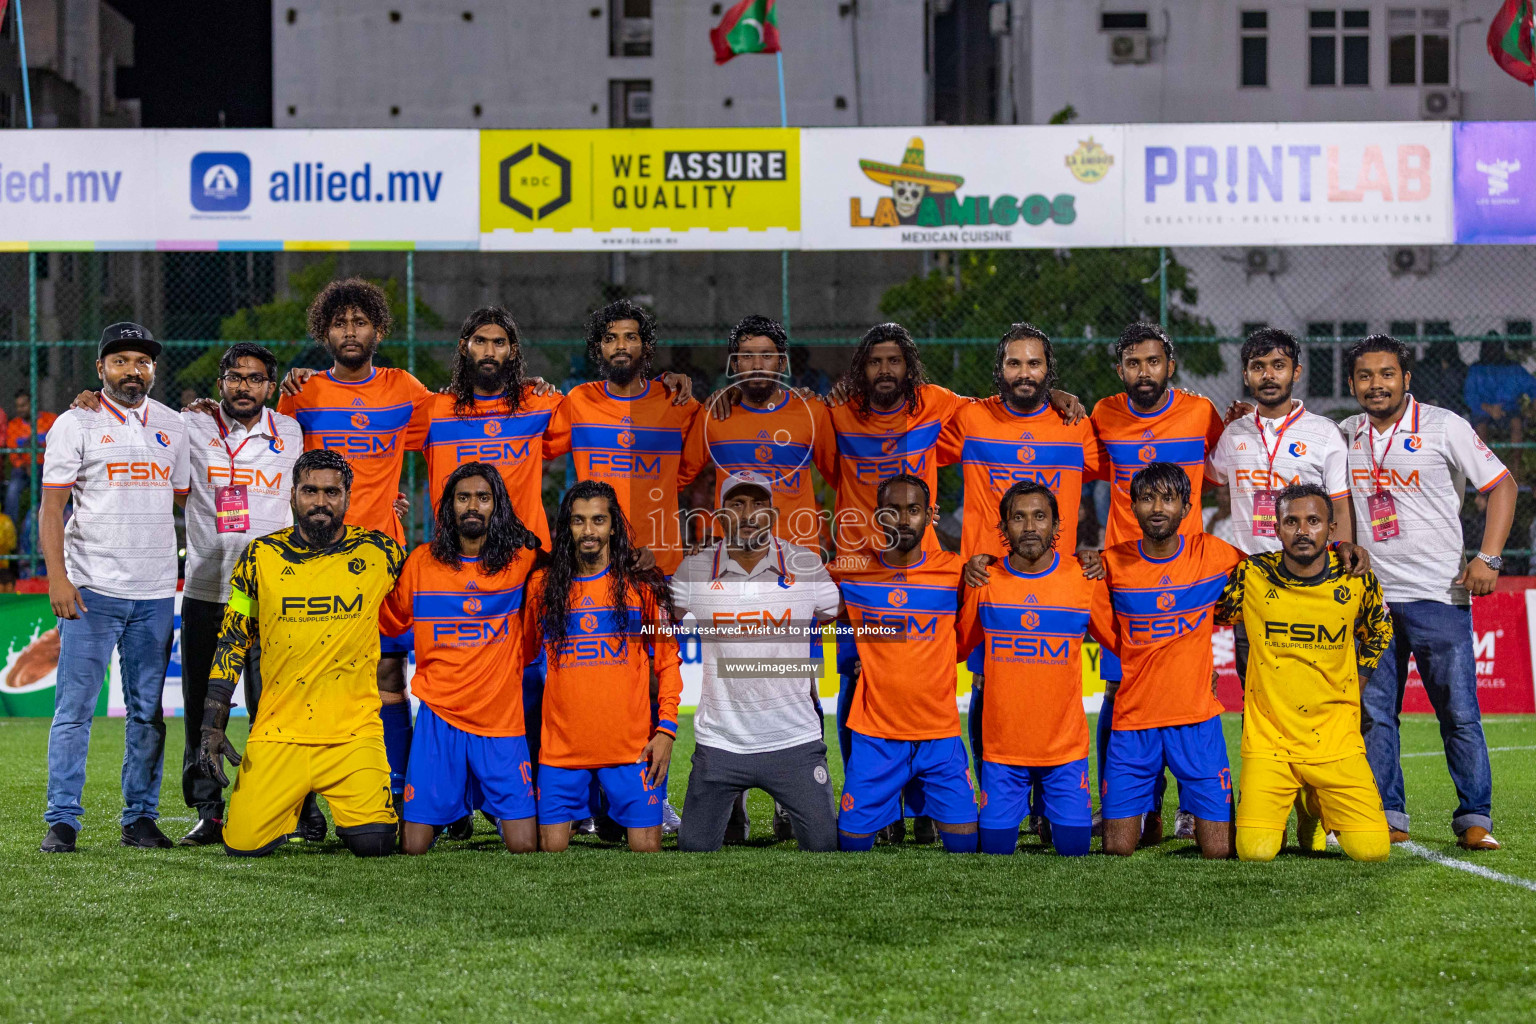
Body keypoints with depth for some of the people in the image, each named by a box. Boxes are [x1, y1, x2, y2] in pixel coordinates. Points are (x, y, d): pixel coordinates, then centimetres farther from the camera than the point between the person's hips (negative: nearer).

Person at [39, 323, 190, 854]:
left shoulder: (172, 426, 13)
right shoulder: (76, 425, 0)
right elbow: (52, 506, -4)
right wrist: (57, 577, -15)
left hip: (156, 592, 4)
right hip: (92, 589, -4)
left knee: (148, 710, 6)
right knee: (75, 707, -5)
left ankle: (141, 817, 13)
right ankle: (62, 820, -1)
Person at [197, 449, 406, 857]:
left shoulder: (379, 553, 2)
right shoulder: (261, 557, 4)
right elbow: (231, 642, 8)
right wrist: (212, 727, 3)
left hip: (353, 732, -1)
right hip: (277, 733, 1)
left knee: (374, 842, -17)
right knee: (243, 846, -11)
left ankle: (348, 808, 19)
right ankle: (292, 805, 24)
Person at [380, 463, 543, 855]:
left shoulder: (521, 559, 1)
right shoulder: (422, 562, 4)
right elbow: (390, 621, 17)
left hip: (503, 718, 0)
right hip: (438, 719, 0)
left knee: (525, 847, -7)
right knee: (413, 848, -3)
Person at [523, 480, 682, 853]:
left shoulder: (642, 584, 3)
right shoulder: (543, 585, 6)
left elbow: (668, 663, 6)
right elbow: (523, 654, 16)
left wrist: (666, 728, -4)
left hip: (632, 746, -1)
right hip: (561, 748, 1)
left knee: (646, 847, -3)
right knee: (551, 847, -1)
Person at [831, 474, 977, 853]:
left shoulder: (956, 572, 0)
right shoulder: (852, 572, 1)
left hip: (941, 735, 0)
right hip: (875, 733, 0)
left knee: (965, 845, -5)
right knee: (852, 844, -1)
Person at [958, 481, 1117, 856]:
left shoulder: (1085, 580, -3)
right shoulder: (984, 582, -2)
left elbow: (1123, 643, 8)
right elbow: (957, 645, 12)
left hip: (1066, 747, 0)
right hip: (1002, 748, 0)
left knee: (1074, 847, -1)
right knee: (995, 848, 2)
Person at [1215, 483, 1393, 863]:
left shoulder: (1356, 580, -2)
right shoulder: (1251, 576, -6)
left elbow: (1379, 632, 20)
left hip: (1336, 741, 1)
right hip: (1268, 738, -1)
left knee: (1371, 848, -10)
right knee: (1255, 850, -16)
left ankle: (1317, 805, 24)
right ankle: (1286, 804, 20)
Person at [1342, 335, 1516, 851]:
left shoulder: (1444, 426, -3)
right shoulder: (1343, 436, 9)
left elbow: (1501, 484, 0)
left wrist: (1488, 557, -9)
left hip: (1438, 594, -4)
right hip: (1370, 596, 4)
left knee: (1459, 712, -3)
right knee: (1373, 713, 3)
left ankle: (1475, 818, 4)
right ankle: (1387, 817, 11)